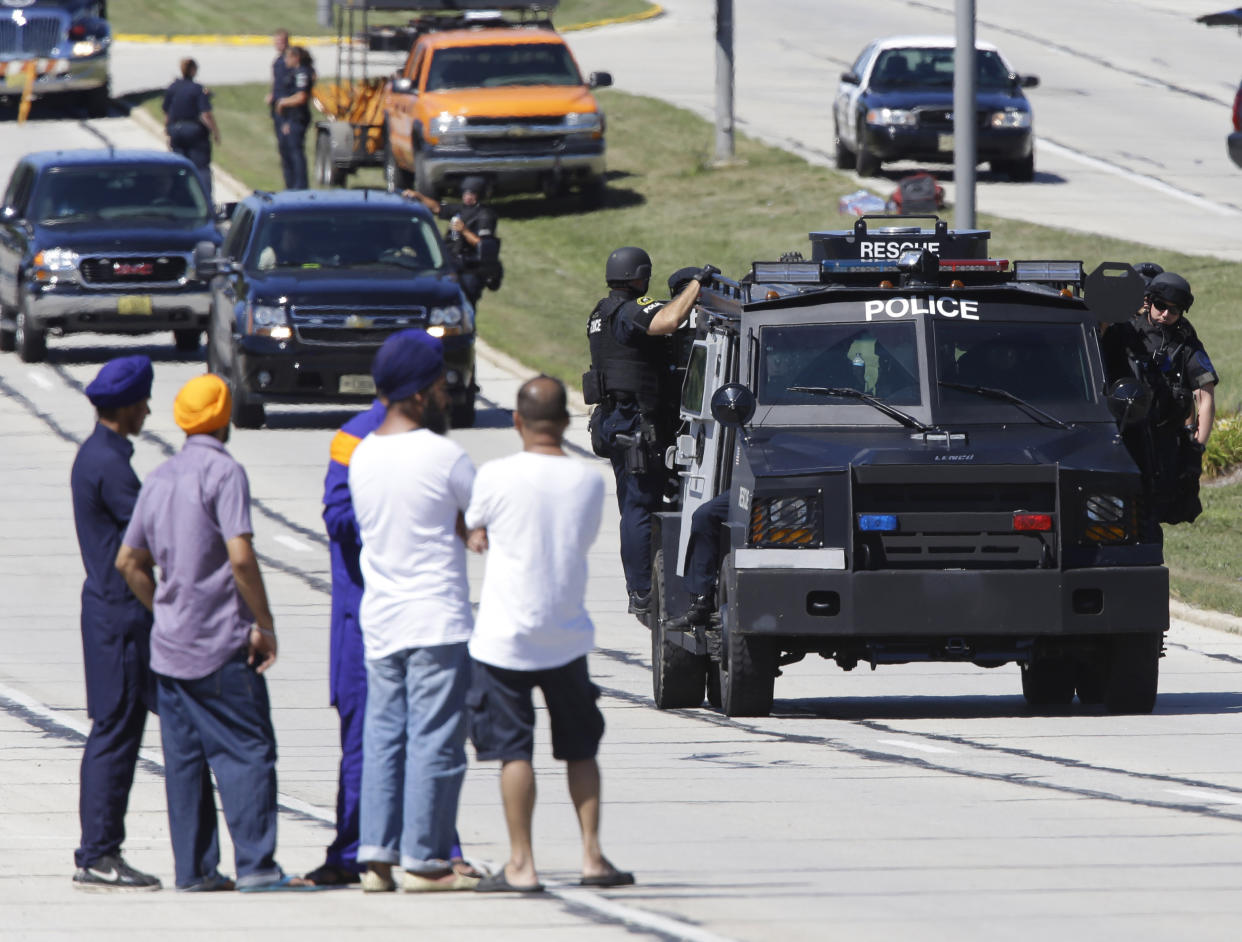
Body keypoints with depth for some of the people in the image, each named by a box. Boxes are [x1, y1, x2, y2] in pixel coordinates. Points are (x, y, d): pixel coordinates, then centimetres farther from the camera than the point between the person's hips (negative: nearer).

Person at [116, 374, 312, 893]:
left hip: (170, 643, 7)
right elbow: (240, 557, -19)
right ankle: (256, 864, -10)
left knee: (184, 759, 7)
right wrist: (265, 625, -11)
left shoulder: (160, 477, 12)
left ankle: (193, 868, 6)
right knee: (248, 752, -4)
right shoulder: (223, 472, -11)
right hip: (222, 644, -7)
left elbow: (129, 562, 16)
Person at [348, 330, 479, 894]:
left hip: (379, 619, 7)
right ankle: (425, 861, -3)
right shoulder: (443, 456, -13)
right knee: (435, 741, -3)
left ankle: (376, 857, 8)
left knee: (383, 736, 10)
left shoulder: (362, 456, 8)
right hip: (437, 619, -7)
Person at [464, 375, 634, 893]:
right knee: (580, 748, 14)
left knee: (513, 750, 1)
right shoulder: (589, 481, -2)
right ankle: (592, 855, 12)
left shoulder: (497, 476, -12)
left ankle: (521, 863, 0)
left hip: (505, 635, -3)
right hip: (567, 636, 3)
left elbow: (473, 532, 2)